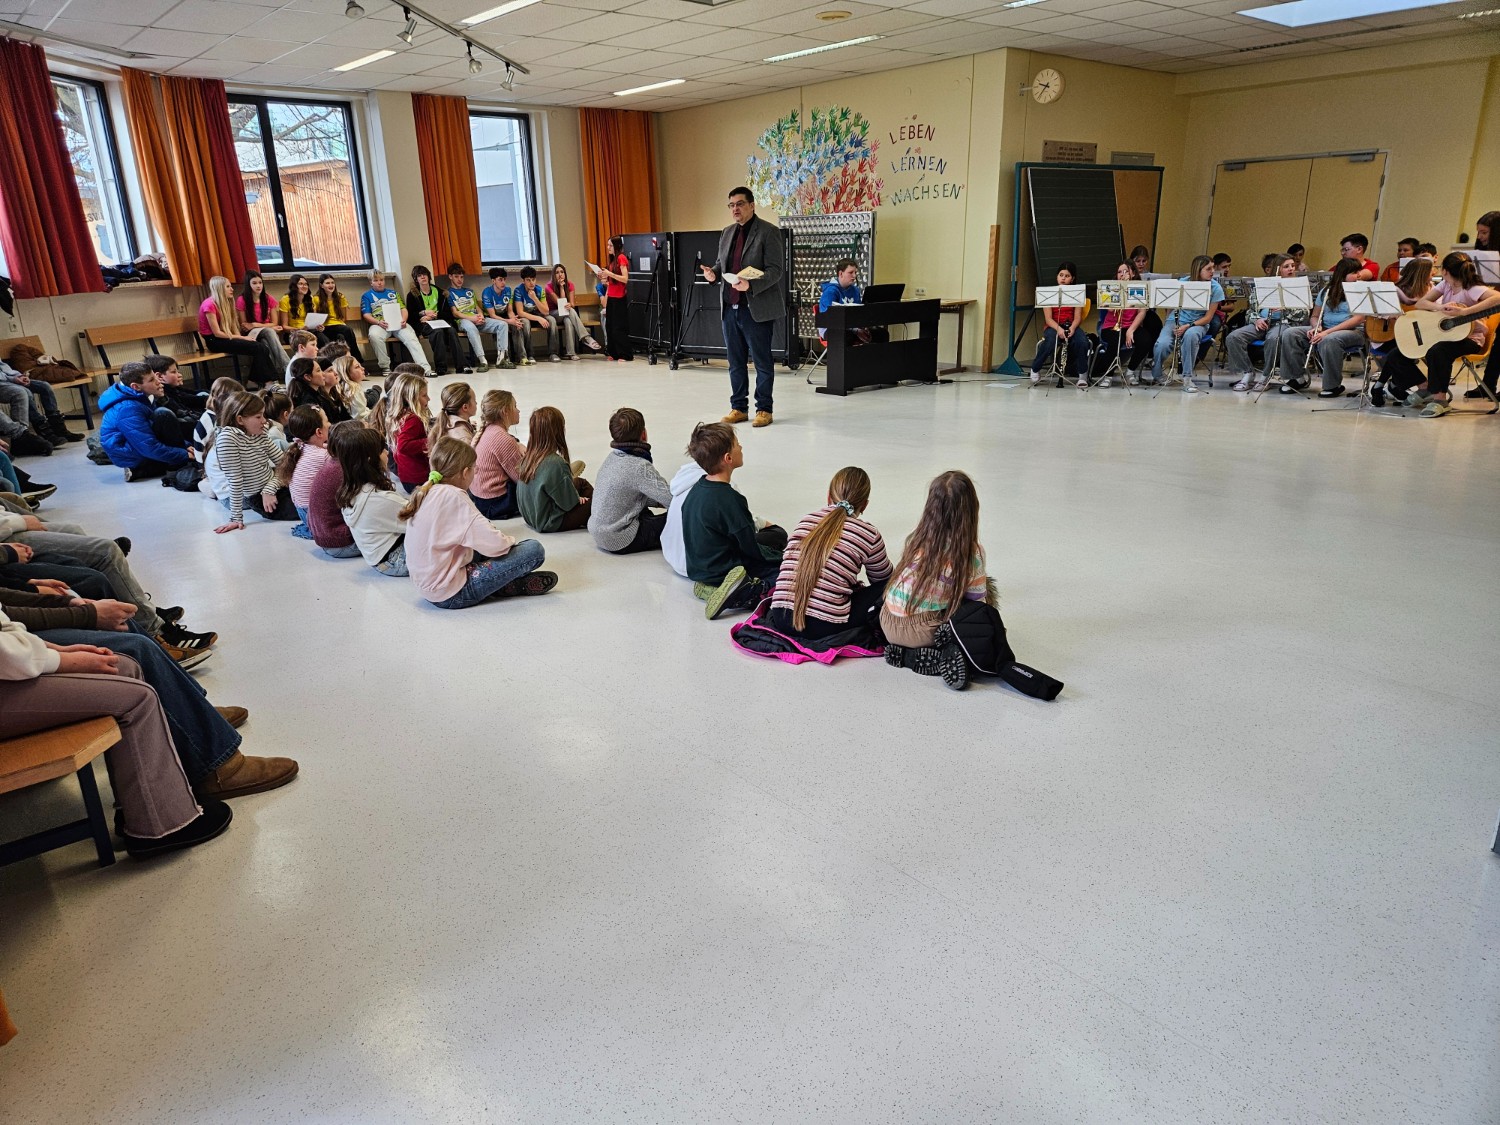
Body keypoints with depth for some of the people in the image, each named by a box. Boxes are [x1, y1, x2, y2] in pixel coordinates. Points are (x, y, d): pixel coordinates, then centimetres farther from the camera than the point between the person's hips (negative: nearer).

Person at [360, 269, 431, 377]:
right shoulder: (367, 296, 17)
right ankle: (385, 367, -23)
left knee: (411, 337, -28)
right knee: (374, 335, -37)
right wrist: (378, 322, -14)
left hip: (398, 323, 2)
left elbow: (403, 308, 19)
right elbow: (366, 315, 6)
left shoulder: (393, 293, 27)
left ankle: (425, 367, -40)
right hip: (379, 324, -2)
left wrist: (404, 319, -4)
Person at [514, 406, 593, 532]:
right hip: (550, 524, -9)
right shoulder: (556, 463, -30)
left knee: (581, 482, 21)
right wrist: (579, 499, 2)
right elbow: (568, 502, -22)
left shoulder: (527, 458, -4)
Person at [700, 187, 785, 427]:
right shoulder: (727, 232, 14)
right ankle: (738, 407, 21)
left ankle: (764, 409, 11)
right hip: (730, 307, 7)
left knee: (762, 361, 2)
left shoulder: (768, 232, -8)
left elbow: (776, 269, -13)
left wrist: (751, 285, -27)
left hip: (756, 308, -7)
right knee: (735, 361, 12)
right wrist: (713, 272, 0)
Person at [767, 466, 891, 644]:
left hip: (781, 620, 5)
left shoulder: (805, 522, 15)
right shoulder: (868, 534, 2)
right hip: (823, 627, -5)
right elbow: (884, 578, 19)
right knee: (885, 589, 12)